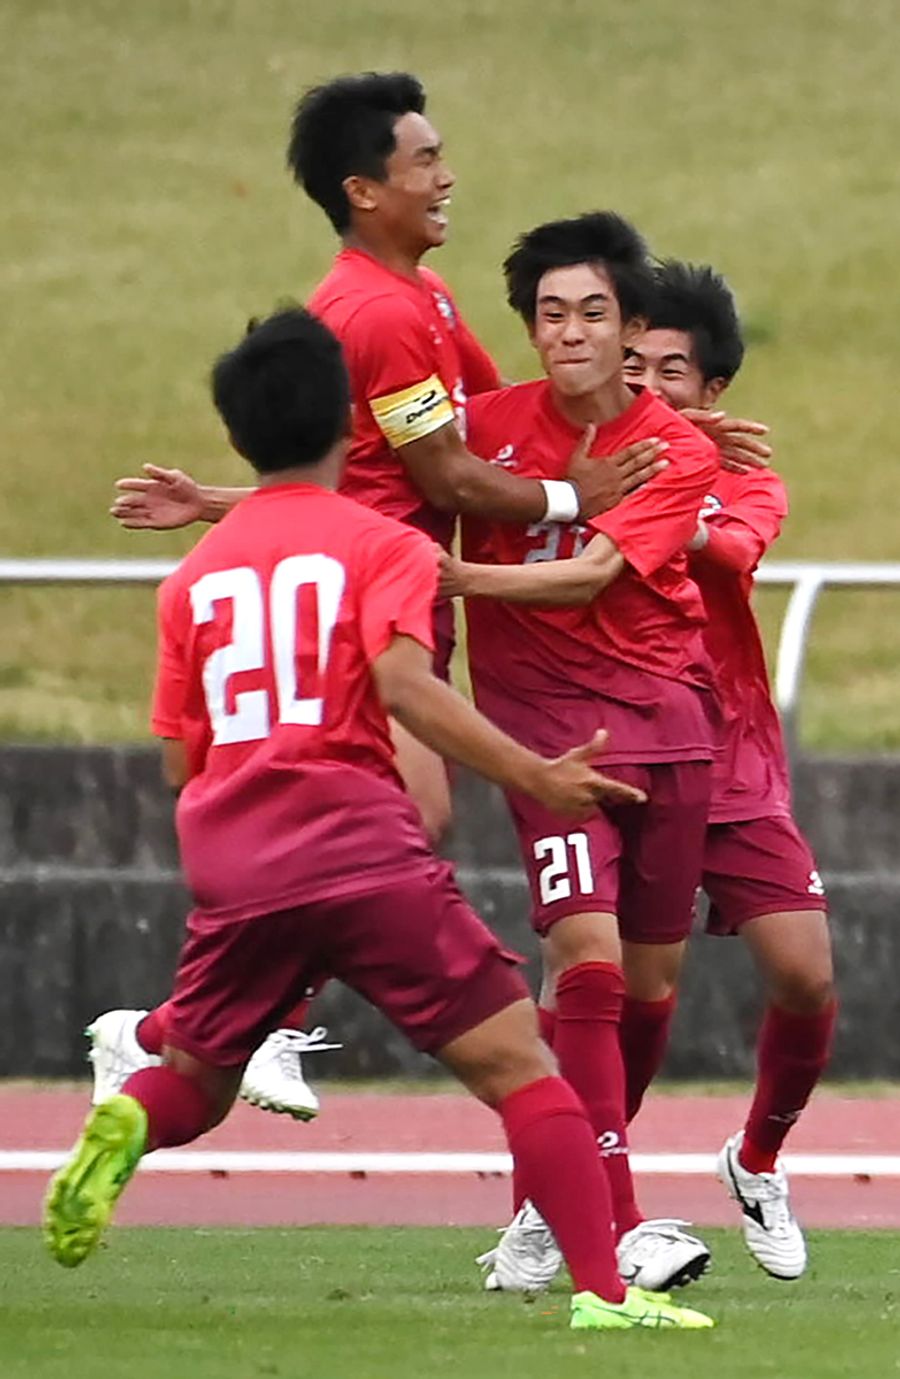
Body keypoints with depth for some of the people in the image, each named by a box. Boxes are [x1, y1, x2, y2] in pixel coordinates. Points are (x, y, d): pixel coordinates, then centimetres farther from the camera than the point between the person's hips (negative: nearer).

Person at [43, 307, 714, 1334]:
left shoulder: (192, 577, 16)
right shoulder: (382, 546, 3)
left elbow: (180, 760, 17)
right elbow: (403, 684, -15)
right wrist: (536, 777, -14)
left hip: (229, 865, 4)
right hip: (360, 851, -4)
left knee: (194, 1081, 22)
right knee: (514, 1061, -3)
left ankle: (128, 1123, -13)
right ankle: (603, 1290, -14)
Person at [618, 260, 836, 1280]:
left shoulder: (741, 483, 2)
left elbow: (734, 551, -21)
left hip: (735, 766, 2)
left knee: (806, 977, -7)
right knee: (642, 987, -13)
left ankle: (757, 1163, 19)